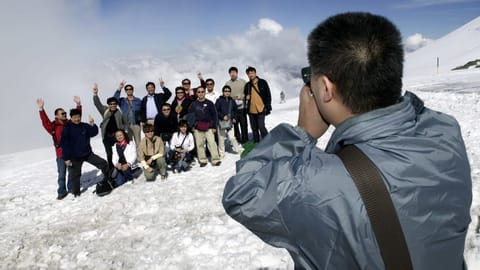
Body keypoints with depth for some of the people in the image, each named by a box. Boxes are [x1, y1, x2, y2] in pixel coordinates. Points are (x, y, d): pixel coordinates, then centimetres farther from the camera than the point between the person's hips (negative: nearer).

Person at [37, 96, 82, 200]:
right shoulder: (53, 126, -6)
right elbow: (45, 122, -21)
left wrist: (78, 104, -6)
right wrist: (41, 109, -32)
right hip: (61, 154, -3)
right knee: (61, 174, 2)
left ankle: (71, 188, 29)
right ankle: (62, 192, 12)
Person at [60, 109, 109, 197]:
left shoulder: (85, 126, 3)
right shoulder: (67, 129, -8)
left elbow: (94, 133, -2)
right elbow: (64, 144, -9)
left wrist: (92, 125, -21)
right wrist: (66, 158, -12)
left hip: (88, 153, 3)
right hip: (75, 157, -3)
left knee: (104, 163, -2)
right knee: (75, 175, 5)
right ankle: (76, 193, 21)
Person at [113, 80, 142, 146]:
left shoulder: (138, 101, 9)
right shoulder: (122, 101, 13)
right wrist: (119, 88, -11)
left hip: (136, 124, -2)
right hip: (126, 124, 2)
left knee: (138, 142, -7)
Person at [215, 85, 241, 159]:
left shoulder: (232, 101, 6)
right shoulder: (219, 100, -5)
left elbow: (235, 111, 19)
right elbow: (216, 111, -7)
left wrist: (234, 118, 6)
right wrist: (222, 116, -15)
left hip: (230, 122, 2)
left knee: (232, 137, -7)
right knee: (221, 138, 4)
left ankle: (237, 149, 14)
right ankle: (221, 153, 17)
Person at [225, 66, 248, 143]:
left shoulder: (243, 81, 4)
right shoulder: (227, 84, 9)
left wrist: (241, 96, -13)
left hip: (241, 106, -1)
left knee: (243, 124, 2)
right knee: (235, 124, 4)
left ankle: (245, 139, 14)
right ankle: (237, 139, 14)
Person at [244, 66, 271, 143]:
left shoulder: (263, 82, 1)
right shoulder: (247, 85, 11)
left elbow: (268, 95, 0)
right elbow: (245, 95, 25)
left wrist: (268, 107, -8)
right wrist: (246, 97, 1)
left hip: (261, 110, -5)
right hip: (251, 110, 5)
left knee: (261, 127, -13)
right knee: (254, 128, 10)